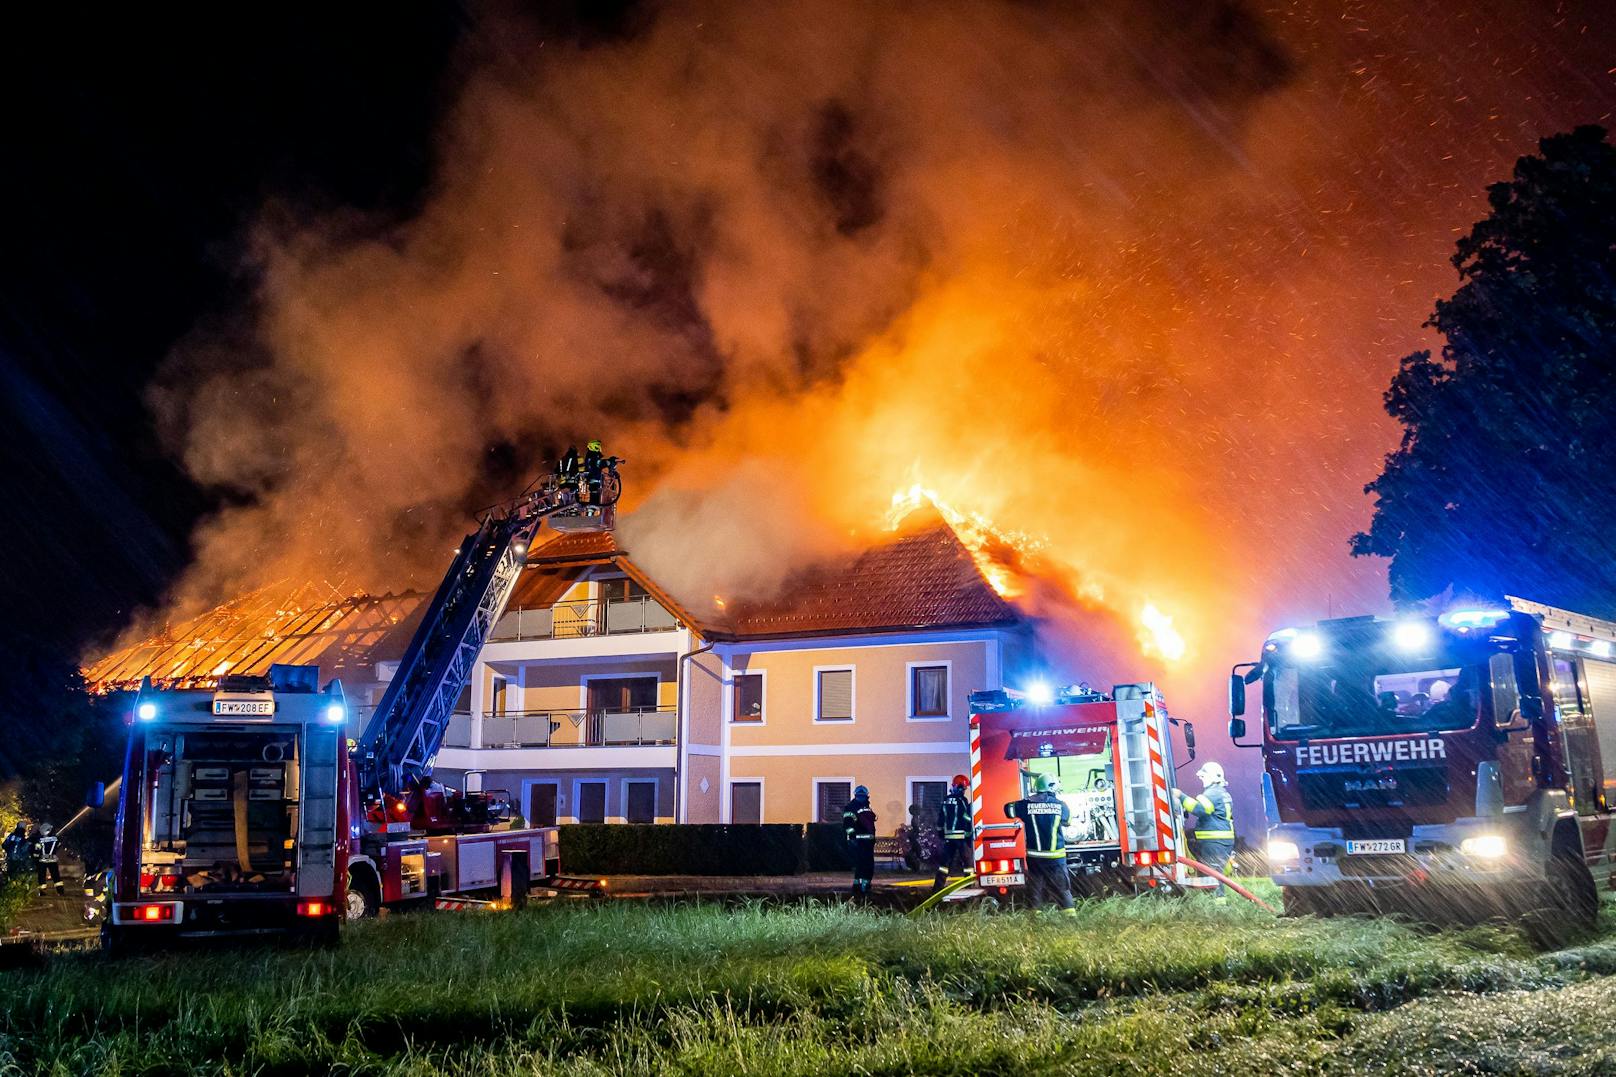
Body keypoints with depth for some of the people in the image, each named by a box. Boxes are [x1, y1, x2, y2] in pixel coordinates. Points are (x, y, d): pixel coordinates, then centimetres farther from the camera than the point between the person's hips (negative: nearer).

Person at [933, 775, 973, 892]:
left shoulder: (945, 801, 12)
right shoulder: (962, 800, -9)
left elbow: (940, 820, 16)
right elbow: (967, 818, -12)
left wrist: (941, 833, 23)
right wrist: (970, 833, -8)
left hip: (948, 836, 6)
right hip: (961, 835, -6)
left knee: (945, 860, 9)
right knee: (967, 859, 2)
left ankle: (938, 885, 6)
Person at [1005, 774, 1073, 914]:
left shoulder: (1027, 804, -4)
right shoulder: (1060, 805, -3)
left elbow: (1008, 809, 9)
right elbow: (1068, 821, 14)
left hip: (1034, 855, 1)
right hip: (1055, 855, -1)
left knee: (1035, 886, 11)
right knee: (1061, 886, 6)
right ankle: (1069, 912, 1)